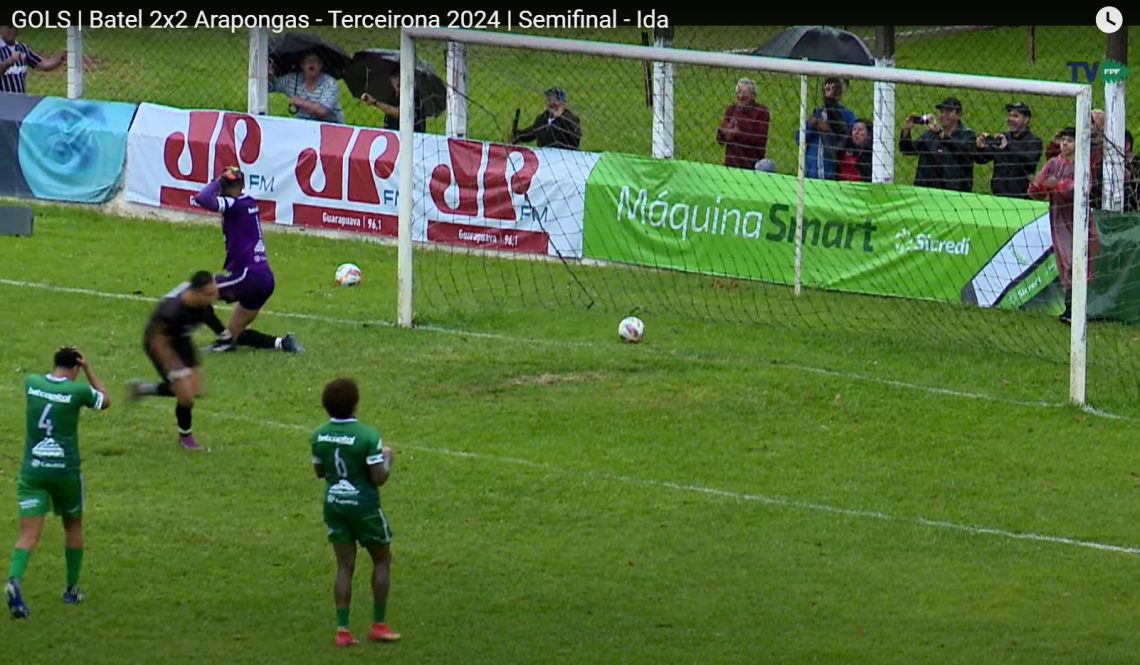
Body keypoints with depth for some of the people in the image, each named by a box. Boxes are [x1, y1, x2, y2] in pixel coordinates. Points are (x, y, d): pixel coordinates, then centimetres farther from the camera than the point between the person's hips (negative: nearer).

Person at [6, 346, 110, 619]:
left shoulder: (31, 383, 0)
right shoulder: (78, 391, -9)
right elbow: (105, 401, 12)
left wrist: (63, 358, 22)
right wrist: (89, 369, 13)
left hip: (32, 471, 2)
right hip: (66, 471, -2)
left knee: (29, 534, -6)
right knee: (73, 526, 22)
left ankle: (14, 580, -31)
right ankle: (71, 589, 28)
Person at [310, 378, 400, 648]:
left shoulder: (319, 435, -3)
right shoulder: (367, 436, -19)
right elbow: (379, 478, -17)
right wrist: (387, 458, 1)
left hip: (334, 502, 5)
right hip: (363, 504, -5)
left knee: (344, 566, 9)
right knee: (382, 560, 14)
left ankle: (343, 629, 3)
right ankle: (378, 626, 14)